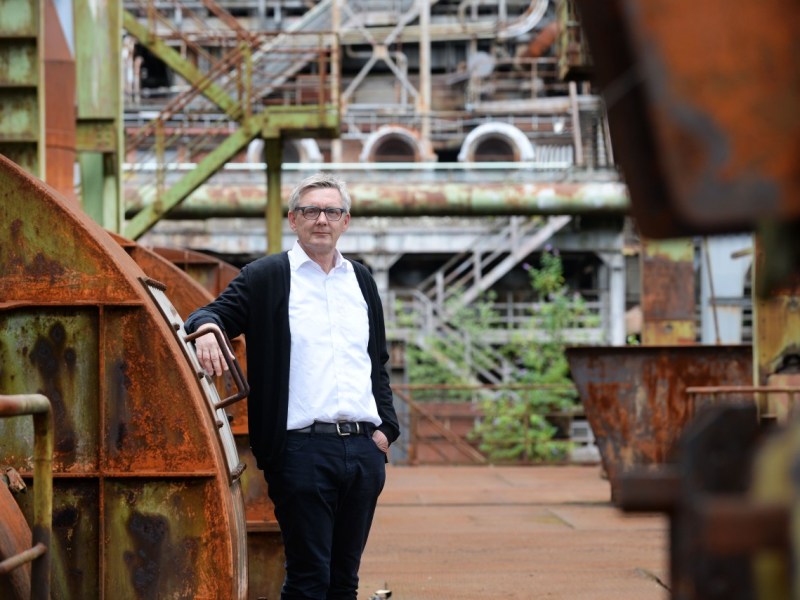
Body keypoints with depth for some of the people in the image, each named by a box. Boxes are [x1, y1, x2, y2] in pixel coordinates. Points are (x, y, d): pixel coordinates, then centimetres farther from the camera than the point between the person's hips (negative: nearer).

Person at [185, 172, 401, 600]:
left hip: (364, 450, 5)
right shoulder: (266, 277, 3)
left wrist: (386, 427, 10)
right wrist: (206, 328, -28)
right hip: (302, 448, -5)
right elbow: (215, 314, -3)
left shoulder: (361, 280, 18)